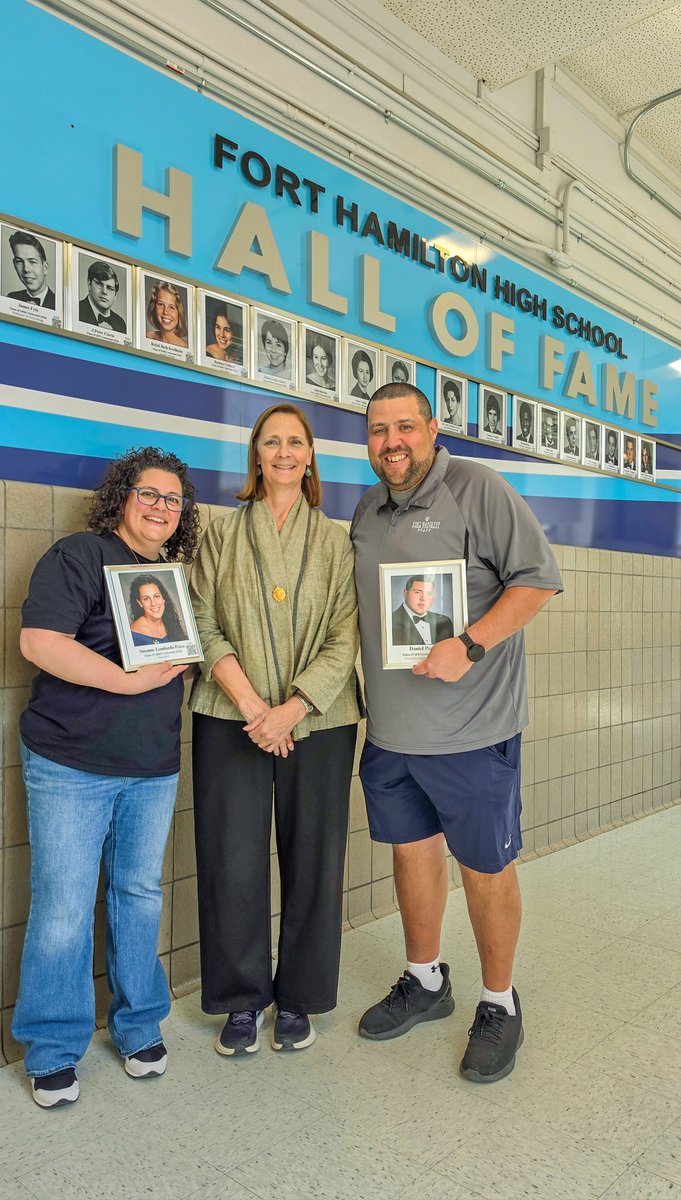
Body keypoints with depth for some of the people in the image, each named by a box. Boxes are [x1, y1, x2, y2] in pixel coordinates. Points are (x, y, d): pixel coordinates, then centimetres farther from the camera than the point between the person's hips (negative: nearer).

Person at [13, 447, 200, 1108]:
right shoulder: (79, 556, -7)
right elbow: (39, 641, -20)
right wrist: (129, 680, -20)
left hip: (154, 768, 6)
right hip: (71, 765, -6)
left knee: (140, 895, 14)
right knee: (63, 909, 1)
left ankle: (139, 1027, 32)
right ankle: (53, 1051, 21)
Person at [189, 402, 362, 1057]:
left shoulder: (336, 541, 8)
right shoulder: (222, 534, 8)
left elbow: (345, 637, -1)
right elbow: (204, 626, 0)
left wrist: (292, 708, -13)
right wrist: (251, 704, -12)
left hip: (317, 722, 1)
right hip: (231, 719, 0)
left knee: (313, 861, 6)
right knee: (233, 862, 3)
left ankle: (297, 1000, 26)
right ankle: (242, 1000, 24)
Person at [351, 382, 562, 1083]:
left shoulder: (479, 489, -9)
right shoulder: (367, 510, 12)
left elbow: (538, 578, -14)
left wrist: (469, 646, -24)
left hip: (471, 727, -6)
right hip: (389, 729, 6)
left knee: (485, 865, 6)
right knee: (412, 848, 18)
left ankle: (499, 1004, 28)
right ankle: (425, 981, 38)